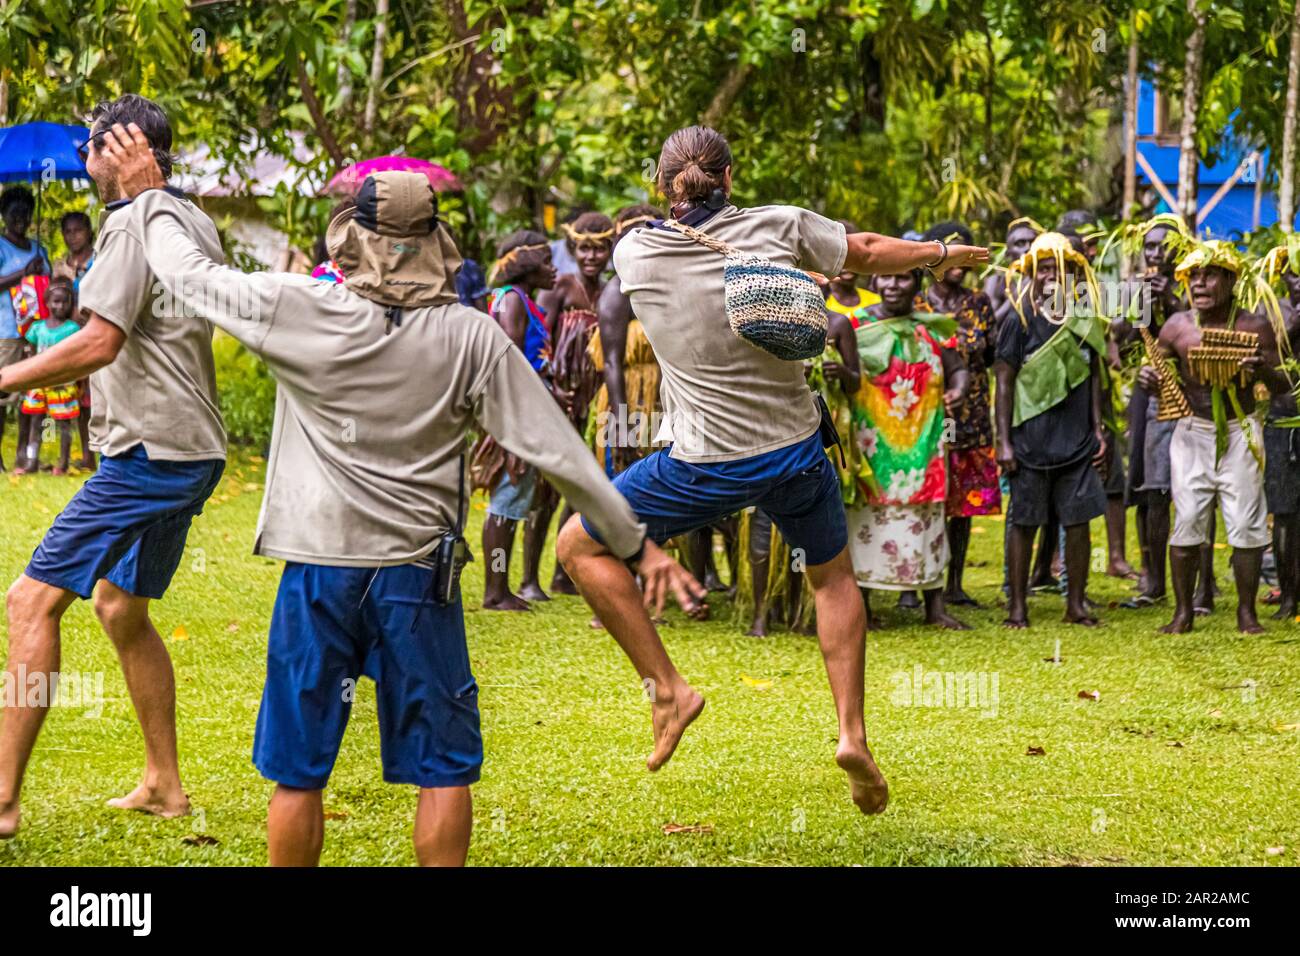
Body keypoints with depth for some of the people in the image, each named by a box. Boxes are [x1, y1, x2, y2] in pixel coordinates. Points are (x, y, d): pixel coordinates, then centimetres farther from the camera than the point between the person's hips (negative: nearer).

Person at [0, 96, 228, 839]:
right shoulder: (196, 222, 14)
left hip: (152, 453, -10)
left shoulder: (133, 225, -14)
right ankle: (165, 785, 27)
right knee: (121, 604, 23)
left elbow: (101, 342, -23)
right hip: (196, 451, 10)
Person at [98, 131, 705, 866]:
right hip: (416, 576, 0)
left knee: (299, 771, 10)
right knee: (443, 770, 8)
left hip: (319, 567, 0)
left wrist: (153, 197, 25)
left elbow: (191, 273, 6)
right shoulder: (472, 339, -7)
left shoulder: (298, 310, -9)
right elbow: (557, 451, -6)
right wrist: (636, 543, 2)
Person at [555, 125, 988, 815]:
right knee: (834, 576, 27)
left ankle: (668, 691, 8)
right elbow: (869, 254, 9)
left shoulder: (633, 254, -8)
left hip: (706, 469, -2)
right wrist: (944, 253, 27)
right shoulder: (780, 227, -6)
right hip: (795, 451, 3)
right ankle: (853, 733, 16)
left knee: (579, 546, 14)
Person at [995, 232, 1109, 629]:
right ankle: (1017, 604, 9)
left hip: (1077, 440, 3)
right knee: (1024, 522, 2)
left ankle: (1075, 603, 13)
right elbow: (1004, 382, -3)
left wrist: (1098, 429, 9)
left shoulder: (1085, 322, 9)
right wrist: (1004, 441, -8)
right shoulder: (1020, 322, -2)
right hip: (1031, 440, -3)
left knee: (1078, 521, 3)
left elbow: (1094, 377, 16)